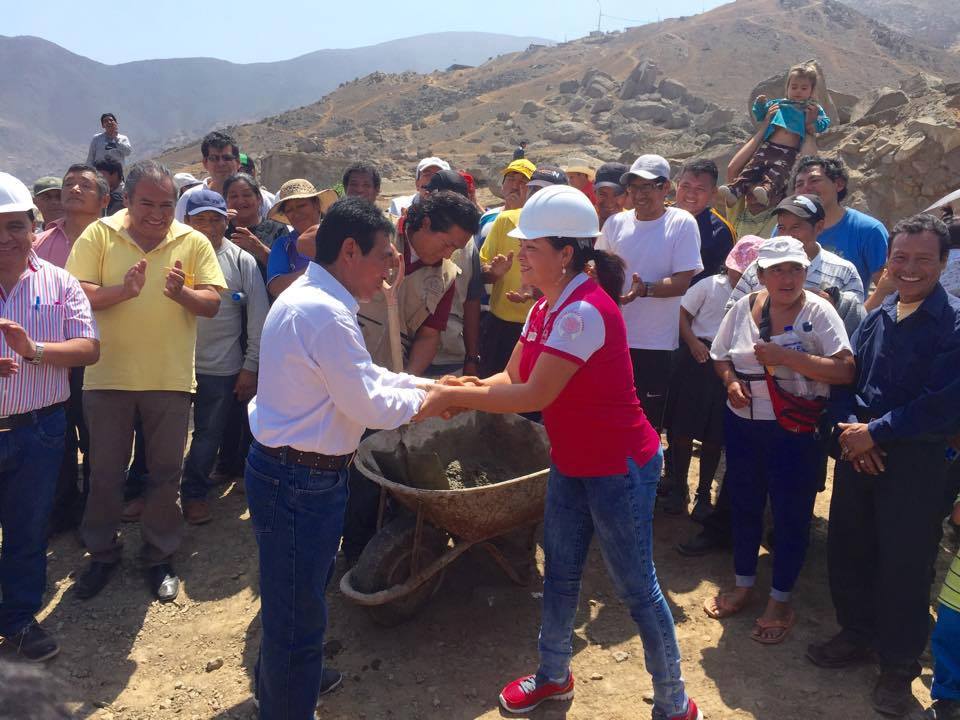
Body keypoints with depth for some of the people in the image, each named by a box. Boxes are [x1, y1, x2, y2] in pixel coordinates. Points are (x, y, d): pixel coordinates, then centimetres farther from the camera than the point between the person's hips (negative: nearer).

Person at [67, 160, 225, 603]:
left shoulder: (194, 243, 0)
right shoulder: (99, 235, -2)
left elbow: (212, 303, -4)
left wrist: (182, 293, -24)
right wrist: (122, 290, -25)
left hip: (170, 378, 1)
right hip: (108, 376, 0)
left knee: (165, 474, 11)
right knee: (105, 473, 12)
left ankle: (159, 556, 28)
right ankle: (102, 553, 32)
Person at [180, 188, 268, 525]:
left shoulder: (242, 261, -3)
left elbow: (258, 318, -1)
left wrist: (250, 367, -2)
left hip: (221, 367, 0)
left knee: (209, 435, 13)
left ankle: (194, 492, 31)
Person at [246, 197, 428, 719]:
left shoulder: (309, 298, 9)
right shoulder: (325, 313, -25)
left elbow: (361, 376, 15)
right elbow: (372, 407, -23)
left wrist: (426, 384, 9)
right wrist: (423, 398, -5)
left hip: (292, 470, 11)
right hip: (300, 481, -11)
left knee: (292, 595, 30)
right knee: (298, 610, 7)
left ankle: (281, 676, 52)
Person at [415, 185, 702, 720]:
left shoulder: (585, 312, -27)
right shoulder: (546, 308, 4)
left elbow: (534, 395, -28)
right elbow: (512, 377, 4)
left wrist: (454, 396, -21)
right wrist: (467, 387, -16)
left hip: (620, 468, -9)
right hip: (571, 465, 9)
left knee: (637, 589, 5)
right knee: (560, 575, 20)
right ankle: (554, 675, 42)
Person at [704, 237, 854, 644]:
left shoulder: (818, 312, -12)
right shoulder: (744, 307, 0)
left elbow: (845, 370, -21)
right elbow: (721, 356, 11)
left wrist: (787, 357, -26)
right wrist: (730, 381, -10)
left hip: (795, 430, -4)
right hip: (743, 424, 4)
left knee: (790, 514, 7)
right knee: (744, 505, 17)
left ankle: (780, 601, 25)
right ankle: (743, 584, 37)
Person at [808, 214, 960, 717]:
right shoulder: (876, 318, 7)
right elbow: (846, 378, 9)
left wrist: (874, 432, -15)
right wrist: (851, 430, -9)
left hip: (917, 462, -6)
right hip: (859, 451, 6)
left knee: (904, 565, 4)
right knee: (847, 549, 15)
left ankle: (899, 666, 25)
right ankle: (858, 636, 37)